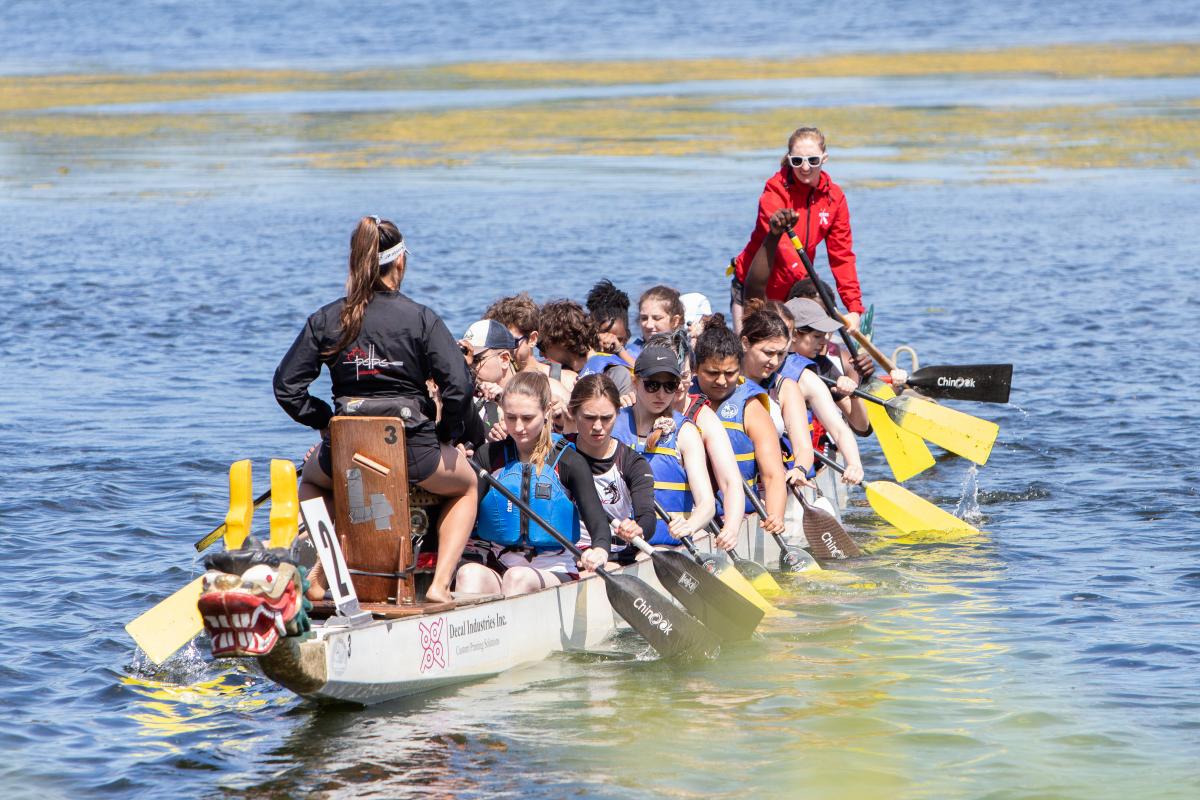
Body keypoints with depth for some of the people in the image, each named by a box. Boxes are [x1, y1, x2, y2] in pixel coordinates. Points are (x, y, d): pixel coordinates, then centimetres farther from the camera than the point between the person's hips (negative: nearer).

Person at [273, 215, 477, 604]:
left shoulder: (325, 320, -1)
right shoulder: (421, 319, -8)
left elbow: (287, 387, -1)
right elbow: (458, 386, -14)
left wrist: (325, 421, 13)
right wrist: (449, 434, 4)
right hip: (414, 453, -2)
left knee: (311, 479, 39)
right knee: (466, 484, 31)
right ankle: (440, 583, 11)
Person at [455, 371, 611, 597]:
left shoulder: (568, 462, 2)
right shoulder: (489, 456, 9)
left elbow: (597, 519, -9)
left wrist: (599, 549, -32)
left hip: (553, 570, -2)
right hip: (495, 566, 2)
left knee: (518, 577, -36)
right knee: (469, 574, -33)